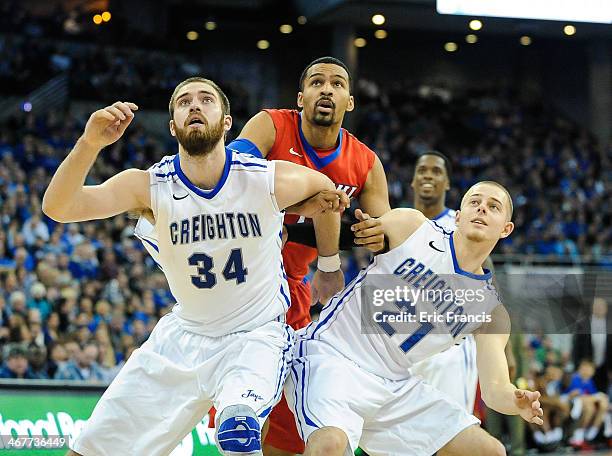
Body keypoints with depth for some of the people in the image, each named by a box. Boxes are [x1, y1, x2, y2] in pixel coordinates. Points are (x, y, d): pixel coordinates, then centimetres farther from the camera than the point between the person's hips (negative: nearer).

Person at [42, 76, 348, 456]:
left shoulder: (270, 180, -16)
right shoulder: (150, 186, -14)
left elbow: (326, 188, 8)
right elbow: (58, 208, -29)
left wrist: (330, 268, 19)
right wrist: (90, 143, -46)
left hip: (257, 335, -3)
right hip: (184, 335, 3)